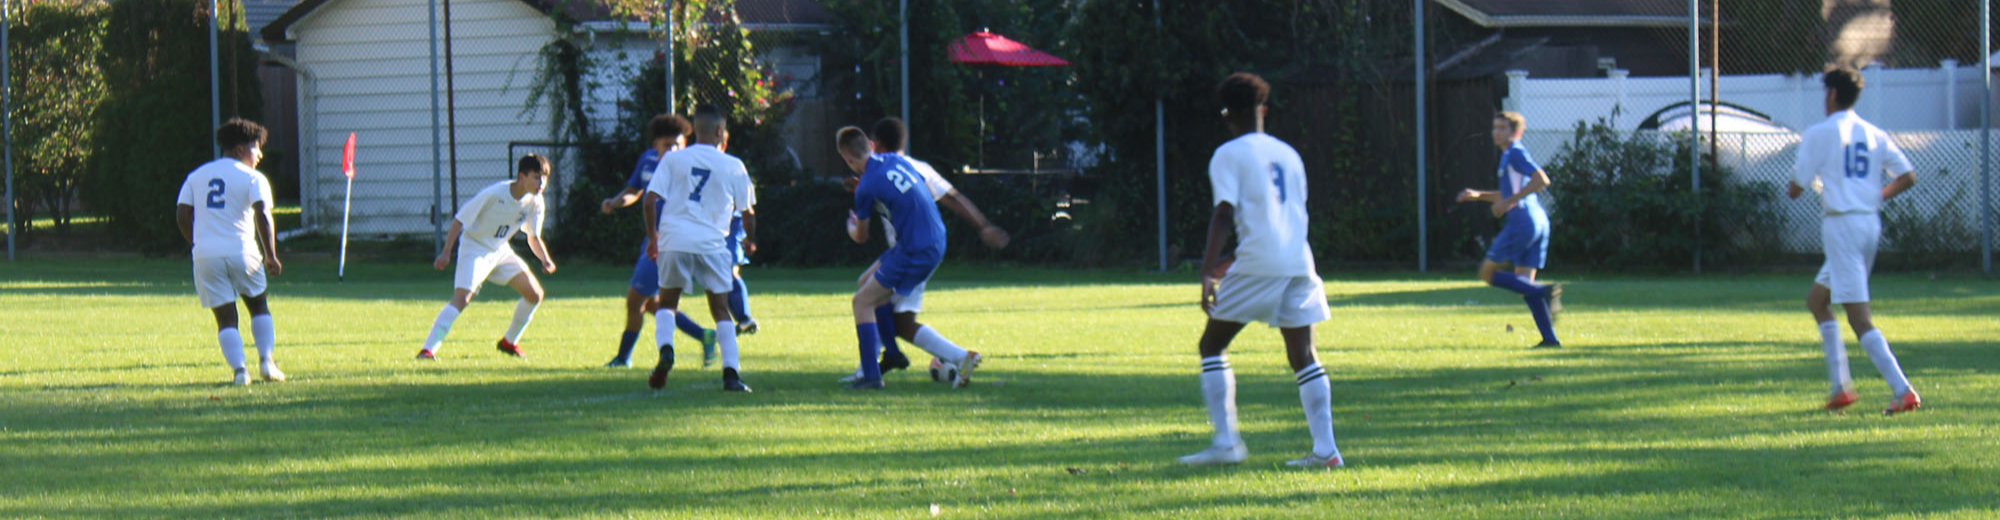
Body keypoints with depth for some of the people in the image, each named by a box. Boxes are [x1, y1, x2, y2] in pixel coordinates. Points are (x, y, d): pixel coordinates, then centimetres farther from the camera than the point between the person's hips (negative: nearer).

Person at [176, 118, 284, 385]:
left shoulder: (197, 176, 14)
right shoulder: (252, 178, 0)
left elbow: (182, 215, 9)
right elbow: (263, 215, -13)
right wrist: (271, 256, -9)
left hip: (206, 255, 3)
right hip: (241, 252, -3)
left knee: (226, 317, 4)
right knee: (259, 306, 17)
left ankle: (239, 369, -11)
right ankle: (266, 361, 5)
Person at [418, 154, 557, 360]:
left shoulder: (535, 202, -8)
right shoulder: (494, 194, -27)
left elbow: (534, 237, 5)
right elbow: (460, 219, -19)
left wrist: (545, 260, -14)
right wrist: (446, 253, -22)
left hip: (500, 250, 7)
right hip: (474, 247, -7)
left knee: (535, 294, 0)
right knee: (461, 298, -25)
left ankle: (509, 342, 19)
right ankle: (427, 349, -27)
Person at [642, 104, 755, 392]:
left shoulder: (672, 159, 6)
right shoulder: (733, 166, 5)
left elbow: (650, 200, 0)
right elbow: (747, 212, 9)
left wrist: (652, 236, 14)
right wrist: (750, 240, 29)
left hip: (674, 240, 1)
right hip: (713, 244, -1)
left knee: (667, 303, 17)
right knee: (721, 309, 8)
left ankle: (665, 349, -11)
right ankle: (730, 372, -4)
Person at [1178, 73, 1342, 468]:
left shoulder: (1229, 155, 1)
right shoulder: (1287, 153, 19)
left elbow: (1224, 214, -11)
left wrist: (1208, 272, -15)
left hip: (1257, 265, -5)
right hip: (1299, 262, 5)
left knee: (1212, 345, 7)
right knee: (1303, 356, 8)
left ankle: (1226, 442, -1)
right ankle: (1325, 449, -1)